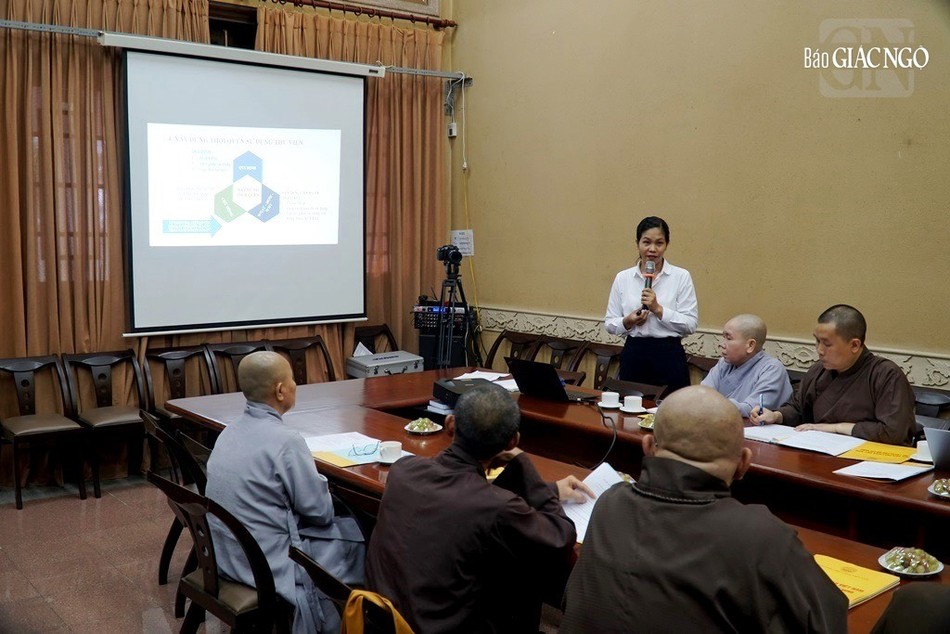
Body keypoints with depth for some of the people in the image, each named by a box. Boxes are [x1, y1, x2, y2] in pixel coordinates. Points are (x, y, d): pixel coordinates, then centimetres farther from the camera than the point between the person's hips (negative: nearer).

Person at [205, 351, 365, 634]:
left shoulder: (231, 430, 3)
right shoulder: (285, 440, -23)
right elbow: (320, 511, -14)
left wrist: (314, 483, 10)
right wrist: (322, 485, 6)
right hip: (266, 562, -8)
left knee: (338, 524, 21)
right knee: (355, 533, 9)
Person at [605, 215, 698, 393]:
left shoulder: (681, 276, -1)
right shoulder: (622, 278, 6)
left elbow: (690, 324, -6)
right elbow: (609, 323, 7)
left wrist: (658, 309, -15)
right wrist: (628, 322, -12)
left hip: (669, 355, -2)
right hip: (633, 354, 2)